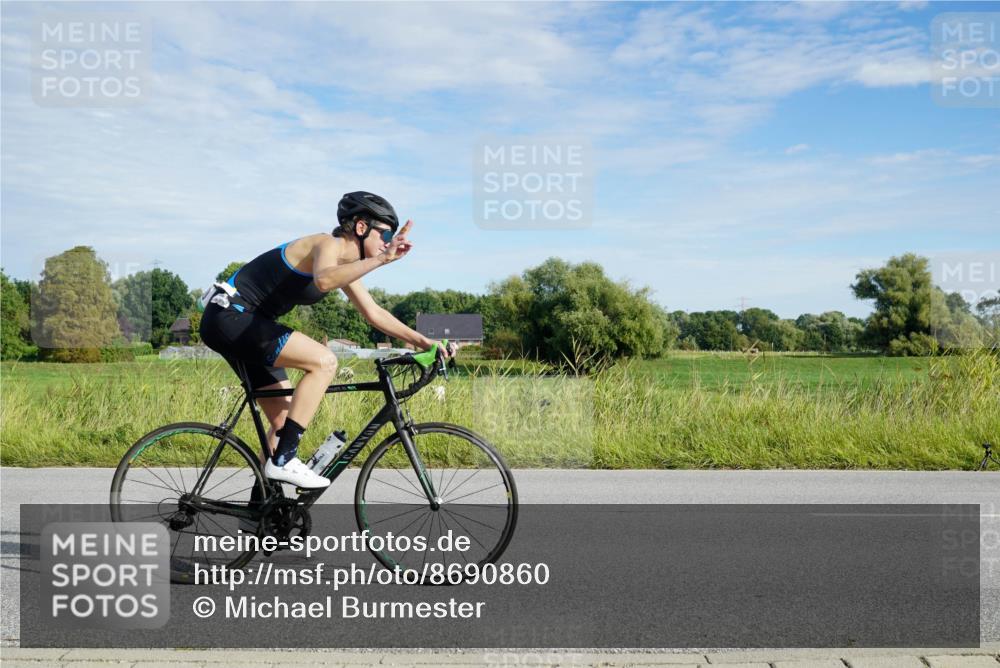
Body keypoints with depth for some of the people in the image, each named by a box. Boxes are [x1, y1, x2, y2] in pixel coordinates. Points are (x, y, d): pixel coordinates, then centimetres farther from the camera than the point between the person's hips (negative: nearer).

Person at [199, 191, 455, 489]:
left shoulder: (345, 263, 12)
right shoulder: (329, 244, -17)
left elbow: (375, 313, 15)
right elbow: (323, 280, -42)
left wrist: (424, 342, 8)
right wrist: (381, 259, -48)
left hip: (244, 324, 10)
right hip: (229, 316, -10)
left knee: (286, 422, 9)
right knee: (324, 361, -22)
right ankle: (283, 460, -18)